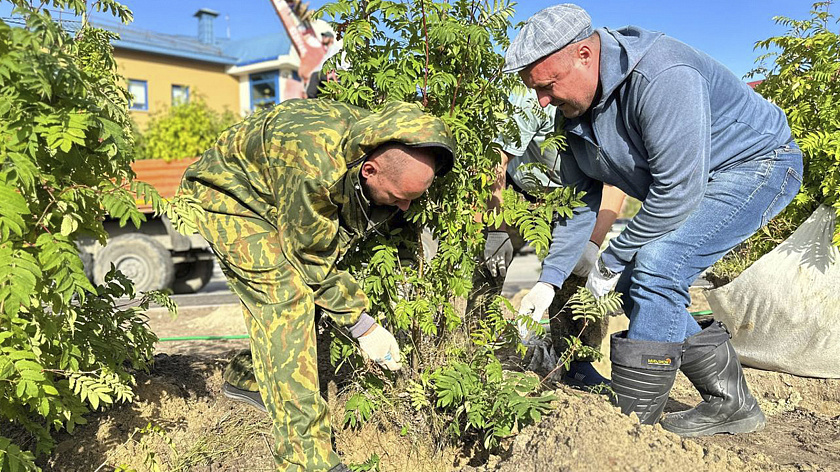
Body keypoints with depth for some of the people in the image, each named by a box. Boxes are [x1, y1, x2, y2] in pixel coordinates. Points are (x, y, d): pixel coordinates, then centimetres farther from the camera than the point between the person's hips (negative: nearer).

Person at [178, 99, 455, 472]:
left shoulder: (388, 147, -17)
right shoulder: (314, 165, -42)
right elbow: (310, 258, -28)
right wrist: (361, 324, -20)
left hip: (271, 198, 8)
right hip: (226, 194, -8)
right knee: (286, 298, -21)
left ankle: (249, 376, 34)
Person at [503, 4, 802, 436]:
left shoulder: (662, 77, -32)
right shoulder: (575, 107, -5)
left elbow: (678, 191, -32)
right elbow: (579, 201, 2)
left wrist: (611, 260, -21)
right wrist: (548, 280, -3)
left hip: (759, 163, -9)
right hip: (684, 180, 9)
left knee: (657, 266, -25)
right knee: (638, 283, 0)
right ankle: (730, 404, 14)